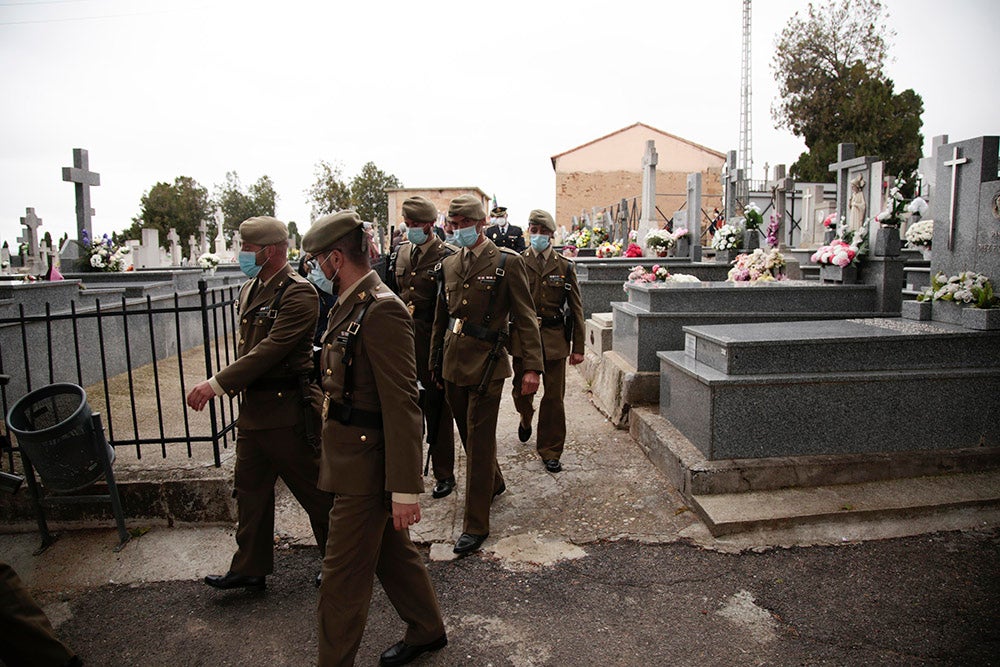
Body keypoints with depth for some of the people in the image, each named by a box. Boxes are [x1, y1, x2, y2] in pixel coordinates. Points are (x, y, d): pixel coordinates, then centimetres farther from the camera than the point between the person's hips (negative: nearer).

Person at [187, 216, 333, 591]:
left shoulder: (299, 293, -17)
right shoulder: (250, 289, 12)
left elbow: (272, 349, -25)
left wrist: (217, 384, -25)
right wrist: (228, 386, 11)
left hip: (288, 409, -9)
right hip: (253, 406, 9)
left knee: (314, 490, 6)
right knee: (251, 490, 17)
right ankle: (250, 569, 32)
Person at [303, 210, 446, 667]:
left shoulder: (382, 311, -22)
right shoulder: (350, 304, 8)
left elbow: (402, 406, -25)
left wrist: (405, 489, -23)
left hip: (365, 465, -10)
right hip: (351, 456, 10)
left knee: (343, 573, 6)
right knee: (392, 552, 24)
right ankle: (427, 630, 44)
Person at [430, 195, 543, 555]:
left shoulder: (507, 262, -7)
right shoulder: (449, 264, 11)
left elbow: (525, 318, -8)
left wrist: (532, 367, -14)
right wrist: (435, 362, 19)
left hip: (485, 366, -6)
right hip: (453, 364, 6)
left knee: (479, 443, -2)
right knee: (468, 435, 19)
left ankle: (476, 524, 9)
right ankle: (494, 484, 45)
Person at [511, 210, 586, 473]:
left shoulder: (565, 266, 4)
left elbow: (576, 309, 5)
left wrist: (578, 347, 1)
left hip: (555, 339, 0)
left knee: (554, 397, 2)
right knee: (521, 390, 9)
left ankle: (550, 451, 17)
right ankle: (526, 419, 45)